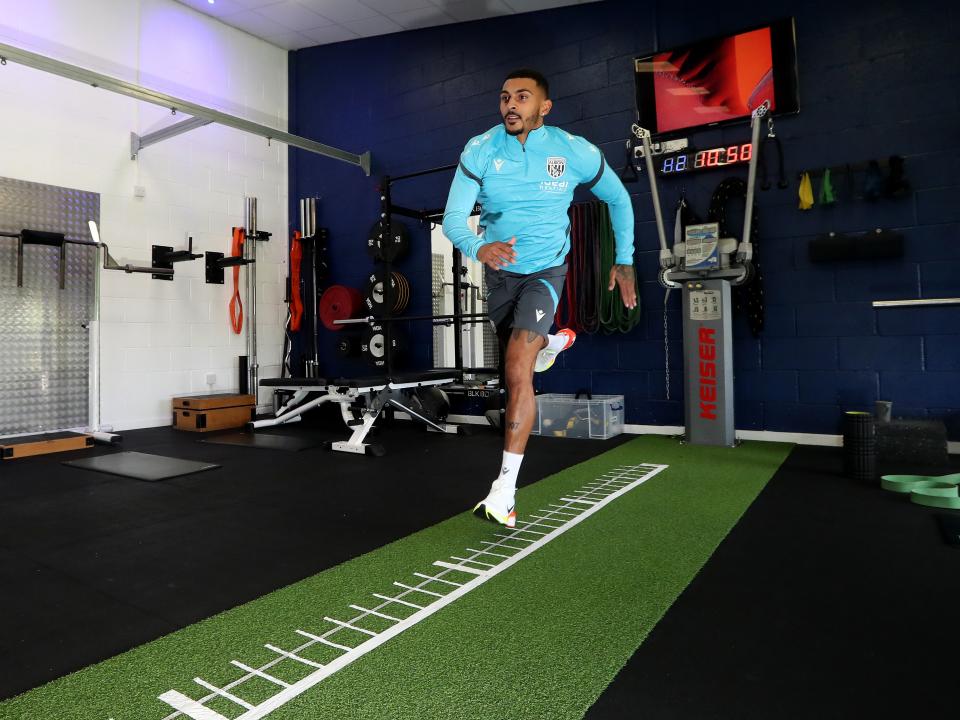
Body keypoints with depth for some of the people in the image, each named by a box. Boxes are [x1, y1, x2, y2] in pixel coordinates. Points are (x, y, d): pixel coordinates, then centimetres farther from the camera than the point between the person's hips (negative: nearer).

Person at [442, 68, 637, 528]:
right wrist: (478, 247, -43)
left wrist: (624, 260, 0)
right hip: (499, 270, 3)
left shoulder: (574, 151, -13)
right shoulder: (480, 150, -13)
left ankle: (505, 489, -14)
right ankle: (552, 342, 61)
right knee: (516, 364, 21)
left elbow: (619, 199, 3)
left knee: (518, 370, -21)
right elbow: (453, 218, -21)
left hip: (545, 270, -3)